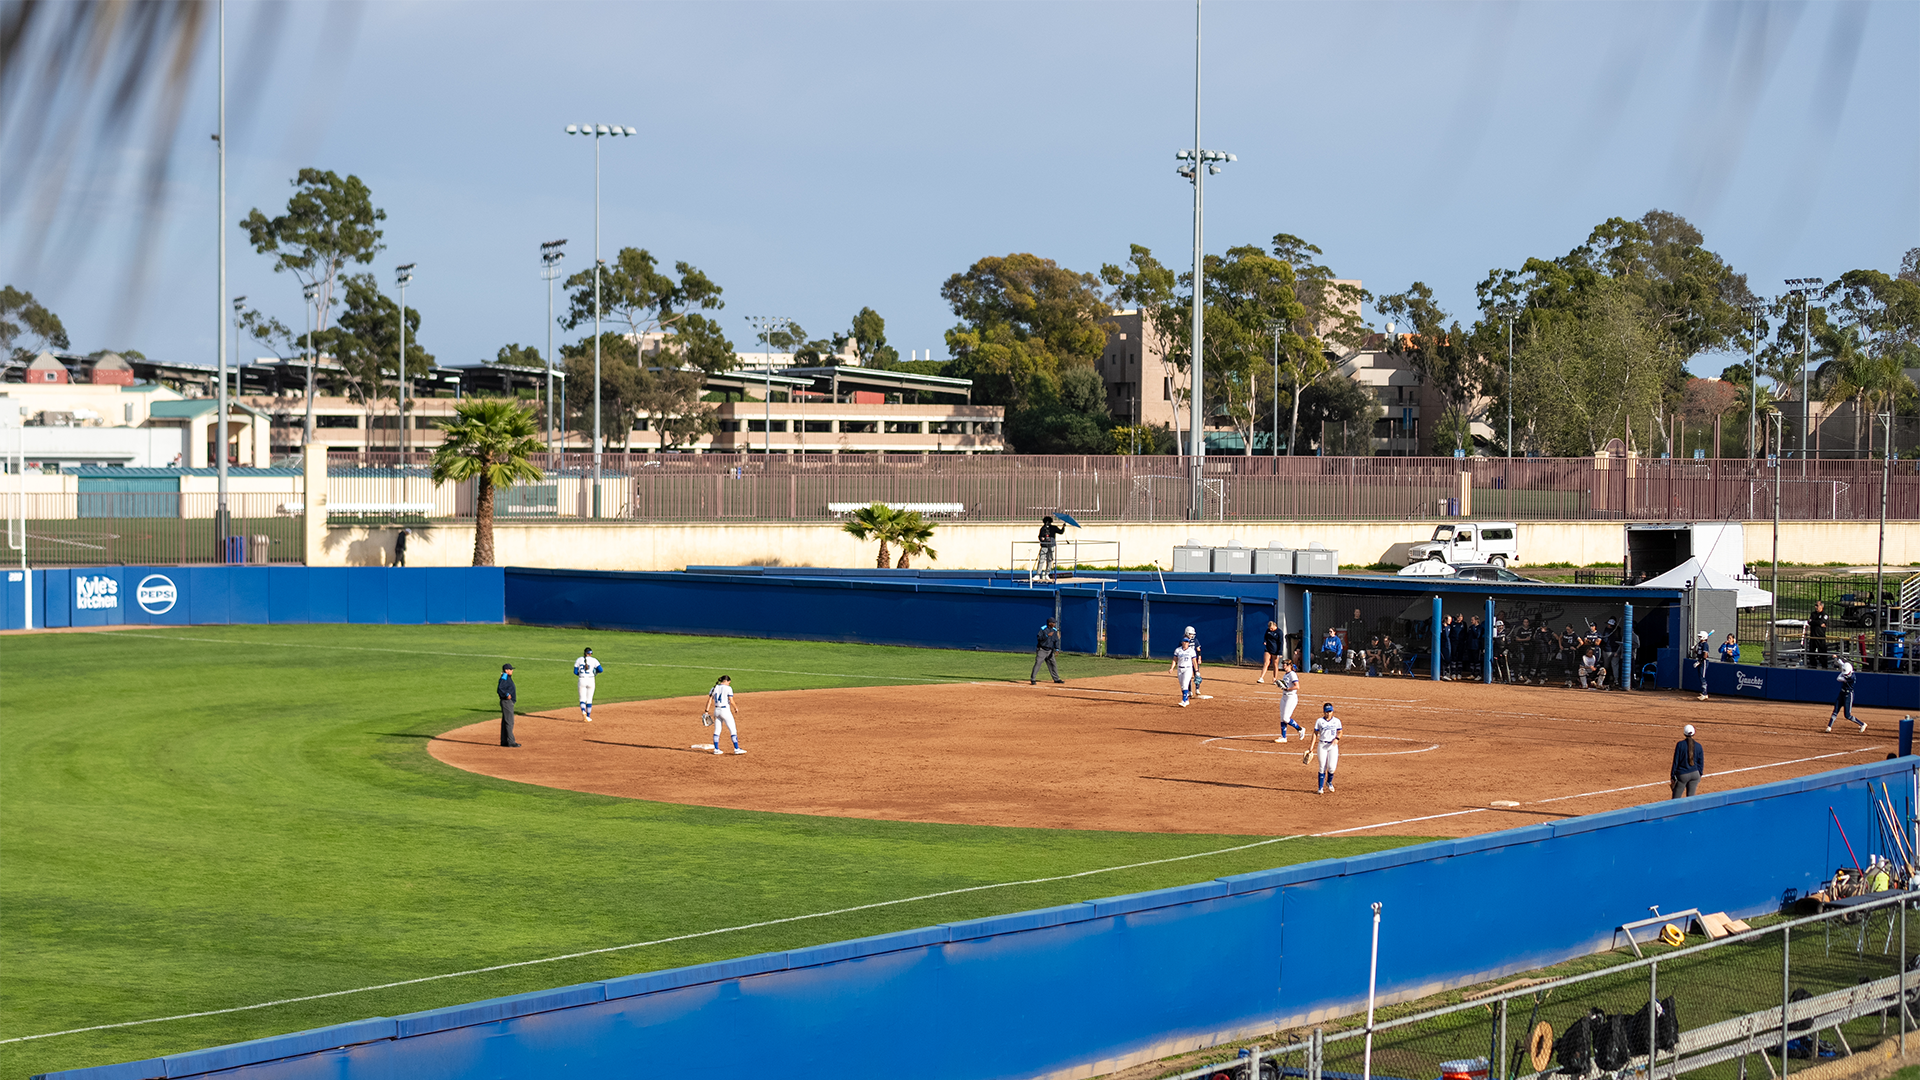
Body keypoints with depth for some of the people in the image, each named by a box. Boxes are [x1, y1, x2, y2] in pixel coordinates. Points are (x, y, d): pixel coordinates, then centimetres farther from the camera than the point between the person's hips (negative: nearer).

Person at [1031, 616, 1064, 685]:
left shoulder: (1054, 630, 6)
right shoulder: (1043, 629, -11)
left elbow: (1056, 640, 7)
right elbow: (1039, 638, -20)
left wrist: (1057, 649, -5)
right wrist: (1047, 635, -30)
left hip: (1050, 651, 6)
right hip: (1042, 650, -6)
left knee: (1052, 664, 10)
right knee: (1037, 664, -12)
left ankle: (1056, 679, 22)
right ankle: (1032, 680, -11)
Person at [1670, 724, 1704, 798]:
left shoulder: (1680, 744, -8)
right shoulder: (1698, 746, 1)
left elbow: (1676, 761, -6)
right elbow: (1701, 763, 6)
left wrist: (1673, 776, 0)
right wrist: (1699, 776, 18)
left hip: (1682, 775, -3)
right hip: (1694, 774, 4)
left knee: (1675, 799, 1)